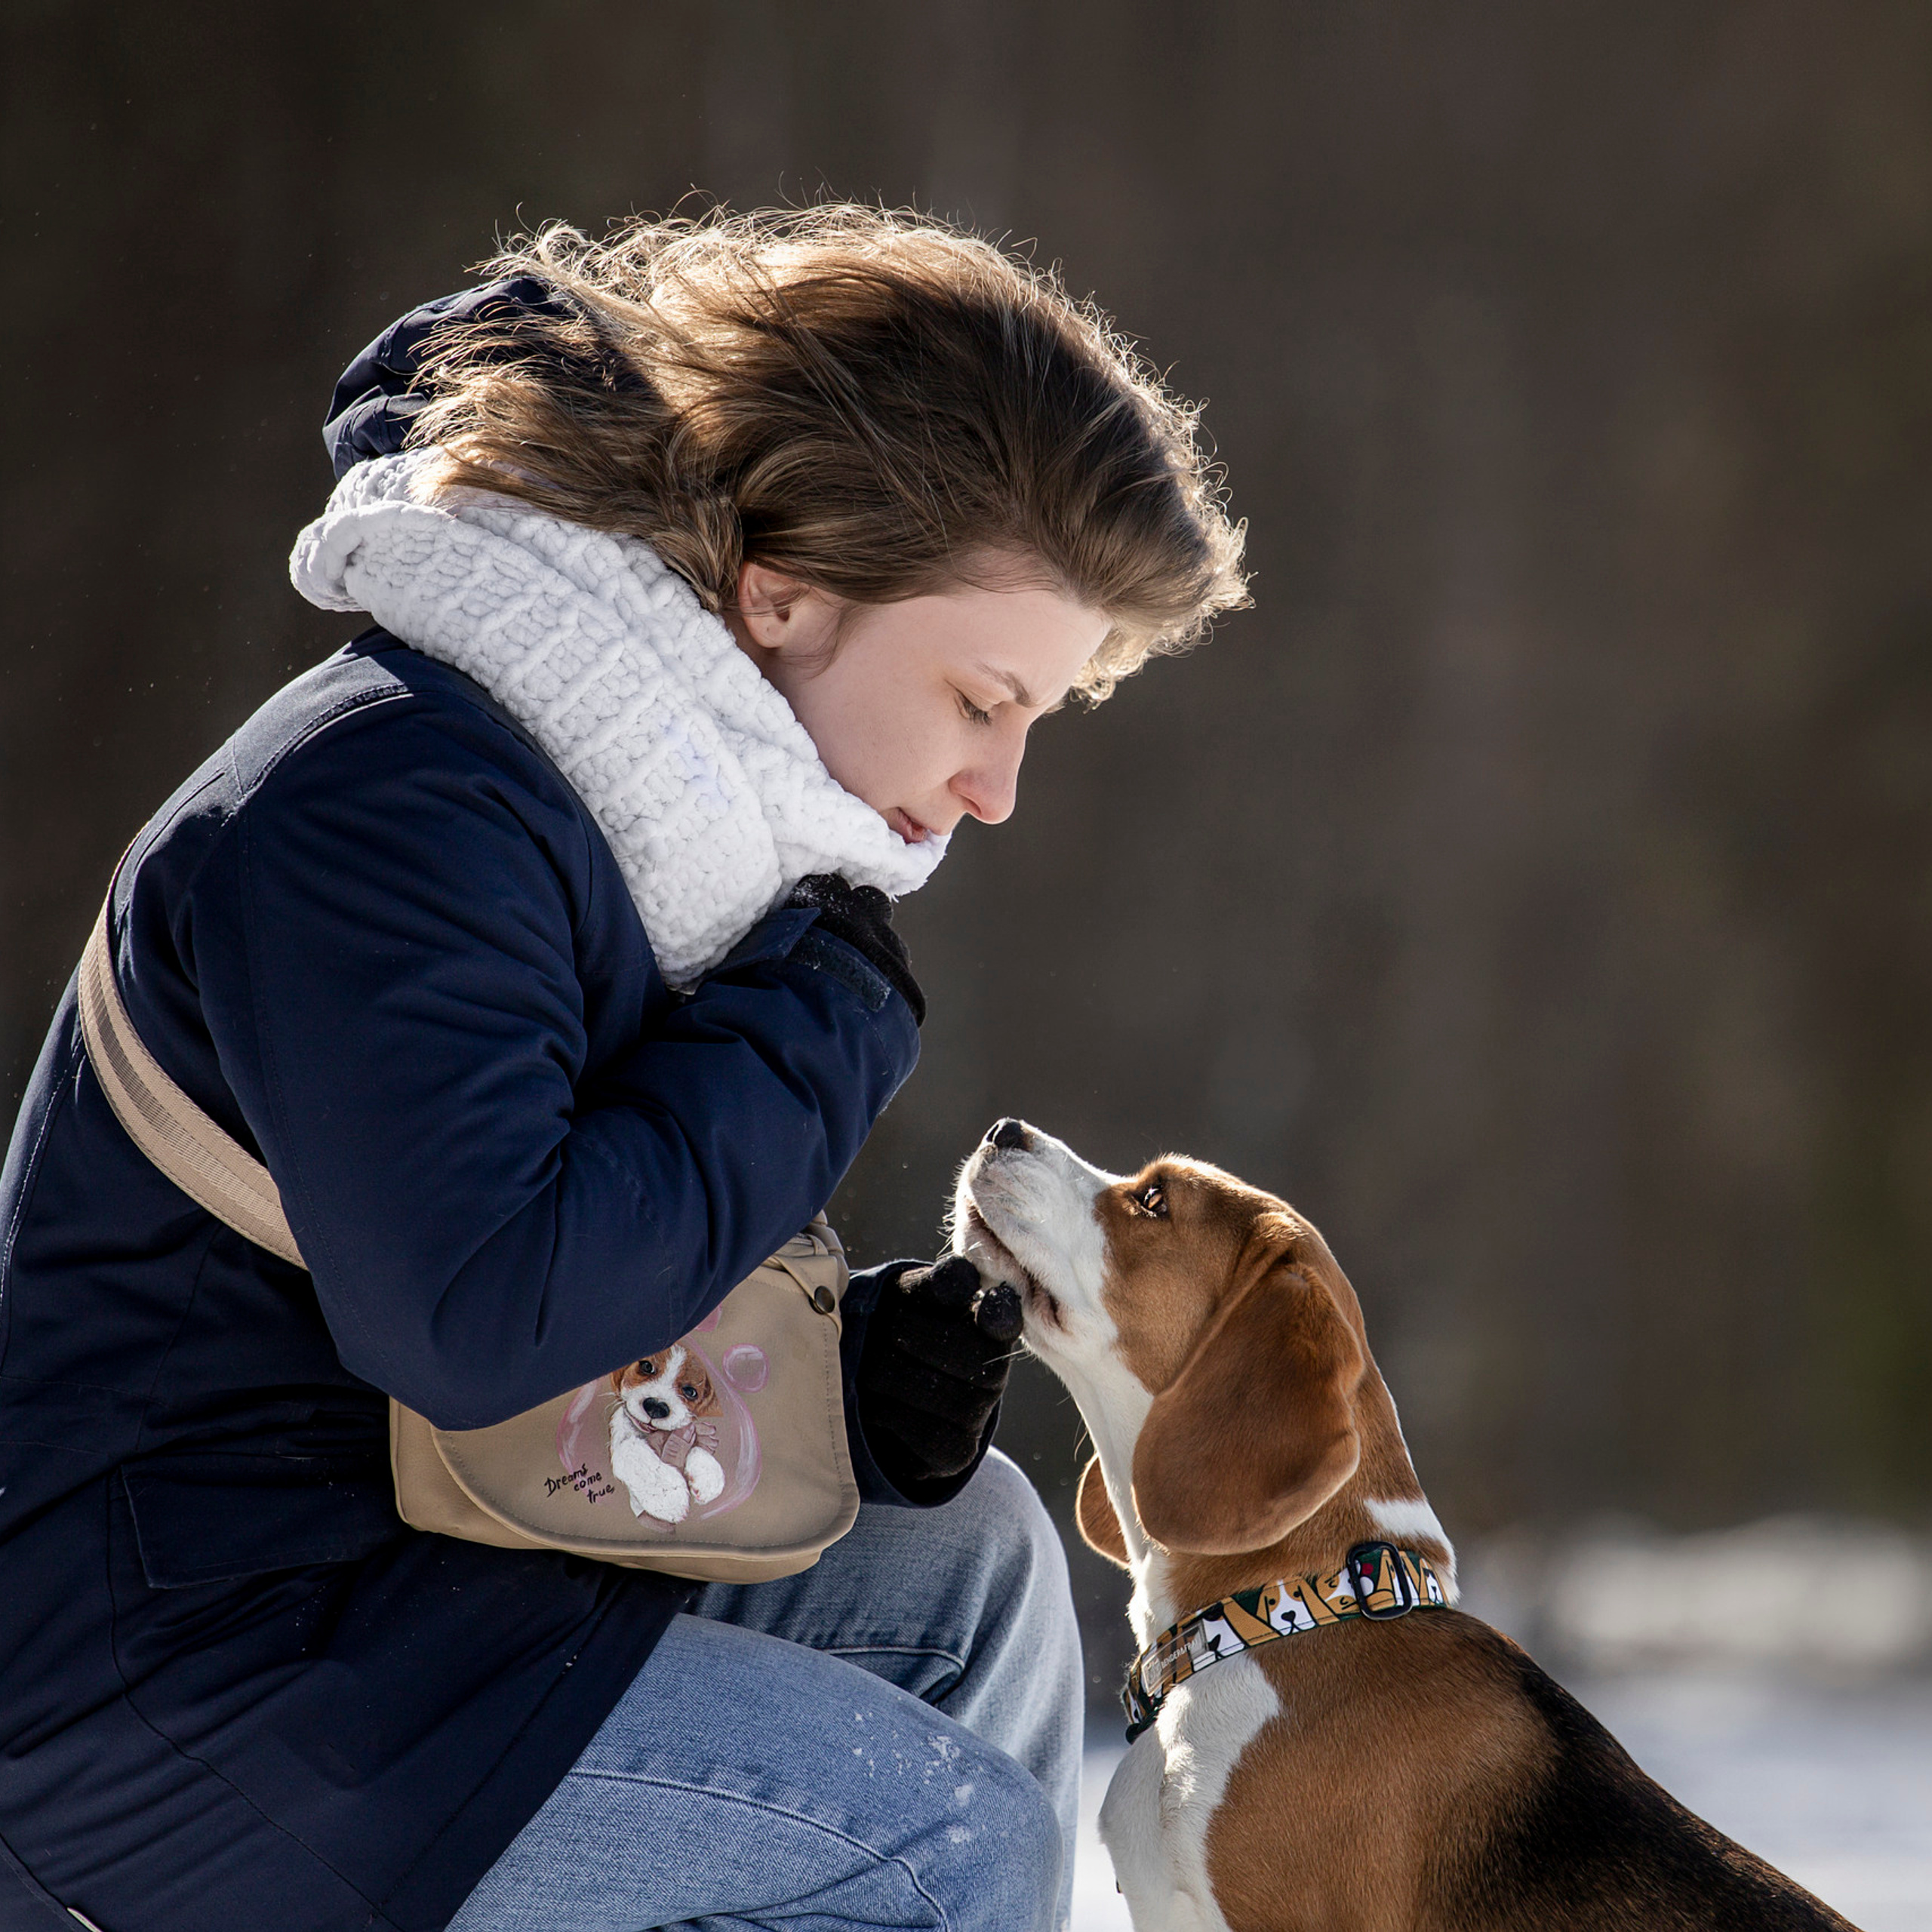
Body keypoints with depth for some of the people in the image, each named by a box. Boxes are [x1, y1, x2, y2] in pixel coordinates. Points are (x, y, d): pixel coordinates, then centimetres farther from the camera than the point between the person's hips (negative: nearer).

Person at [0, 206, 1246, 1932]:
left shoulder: (688, 810, 11)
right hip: (175, 1653, -10)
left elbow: (639, 1287, 18)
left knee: (958, 1554, 15)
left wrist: (856, 1370, -4)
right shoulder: (389, 805, -22)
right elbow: (480, 1315, -33)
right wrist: (826, 1029, -20)